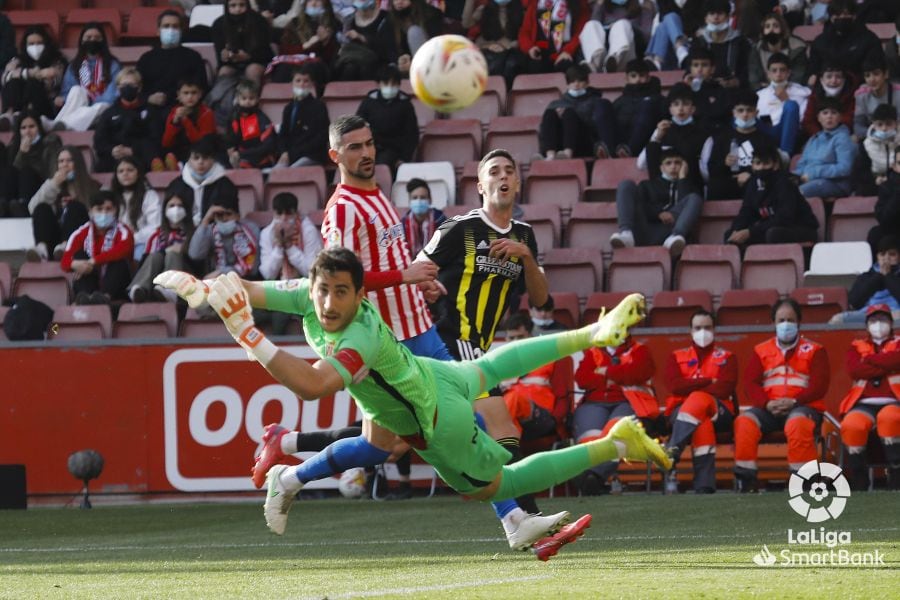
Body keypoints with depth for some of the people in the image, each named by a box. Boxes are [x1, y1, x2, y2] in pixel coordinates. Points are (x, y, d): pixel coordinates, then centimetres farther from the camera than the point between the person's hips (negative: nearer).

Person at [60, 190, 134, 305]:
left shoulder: (122, 231, -6)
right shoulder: (82, 233, 1)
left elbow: (123, 250, -29)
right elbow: (65, 261, -10)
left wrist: (93, 261, -37)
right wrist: (75, 264, -36)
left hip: (117, 290, -2)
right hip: (91, 286, 2)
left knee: (120, 260, -25)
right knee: (80, 255, -17)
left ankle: (106, 295, -50)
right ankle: (83, 295, -43)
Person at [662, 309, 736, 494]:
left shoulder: (726, 358, 14)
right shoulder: (677, 357, 18)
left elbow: (725, 389, -5)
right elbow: (674, 385, -3)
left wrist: (690, 389, -11)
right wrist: (709, 382, -6)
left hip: (718, 412, -1)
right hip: (680, 410, 1)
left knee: (698, 401, -38)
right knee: (703, 424, -37)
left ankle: (671, 454, -47)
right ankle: (704, 484, -49)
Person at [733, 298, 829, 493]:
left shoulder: (814, 351, 8)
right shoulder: (761, 351, 15)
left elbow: (819, 385, -3)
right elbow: (750, 384, 5)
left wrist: (794, 402, -18)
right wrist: (767, 404, -14)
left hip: (803, 407, -3)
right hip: (769, 409, 3)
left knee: (798, 424, -38)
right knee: (744, 422, -28)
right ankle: (746, 480, -23)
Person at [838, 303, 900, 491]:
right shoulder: (857, 347, 20)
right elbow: (854, 370, -3)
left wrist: (868, 360, -2)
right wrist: (885, 366, -5)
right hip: (864, 404, 1)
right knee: (851, 426, -33)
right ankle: (859, 485, -22)